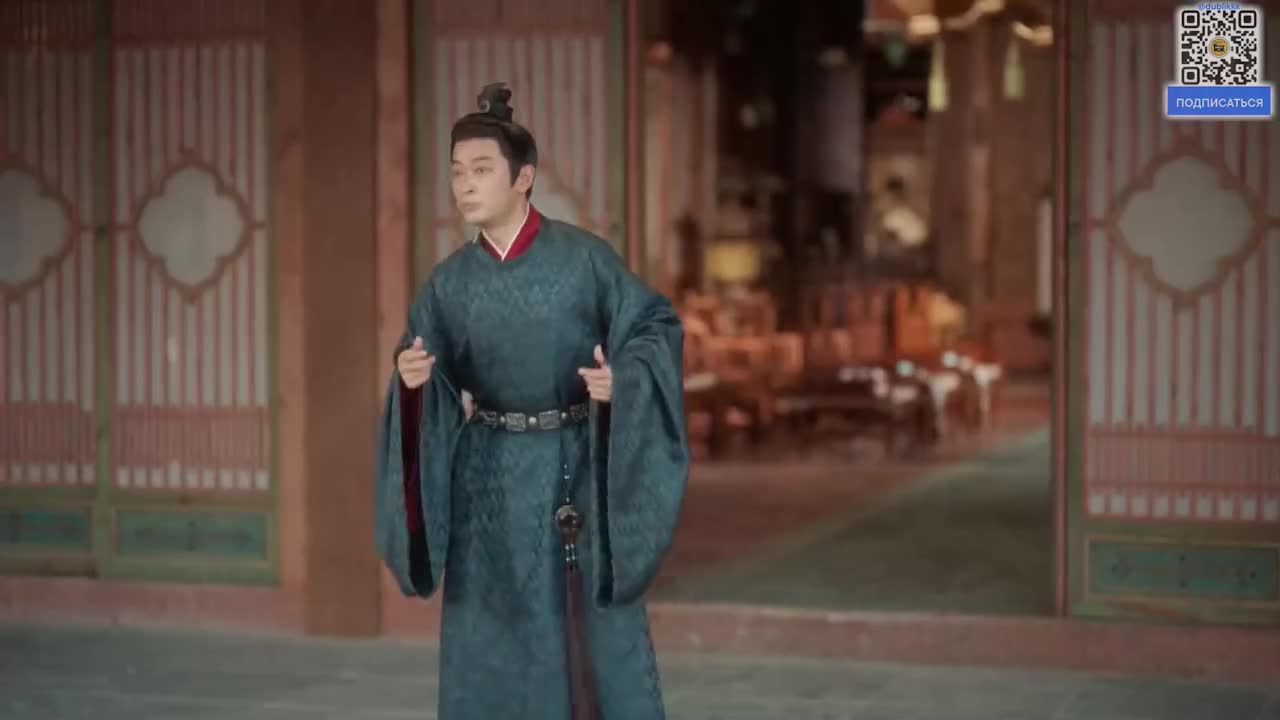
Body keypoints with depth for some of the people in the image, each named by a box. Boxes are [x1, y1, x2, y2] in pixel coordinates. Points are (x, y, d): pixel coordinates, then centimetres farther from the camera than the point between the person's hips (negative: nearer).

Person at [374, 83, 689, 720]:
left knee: (596, 638, 0)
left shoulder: (584, 257, -7)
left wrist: (621, 378, -20)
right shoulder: (449, 281, 2)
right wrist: (411, 377, -17)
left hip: (575, 466, -3)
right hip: (489, 478, 3)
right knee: (490, 642, 5)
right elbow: (429, 386, 5)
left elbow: (656, 327, -2)